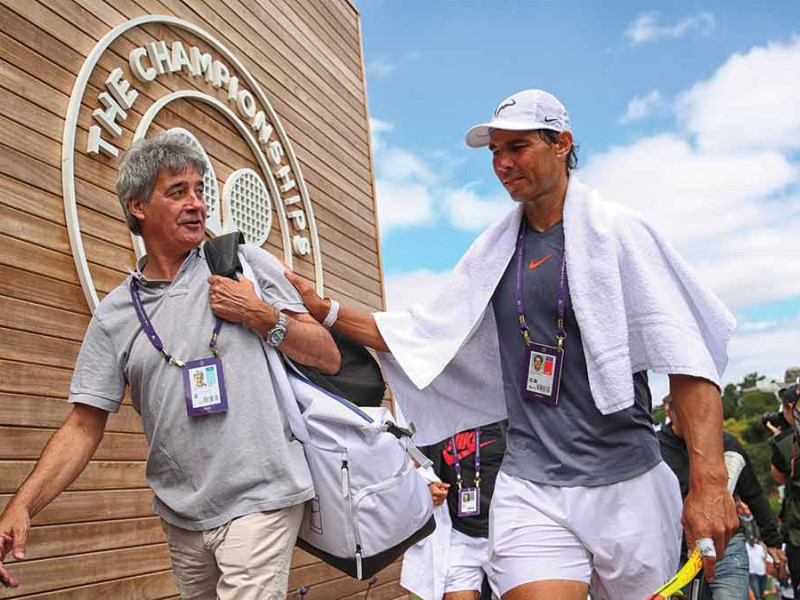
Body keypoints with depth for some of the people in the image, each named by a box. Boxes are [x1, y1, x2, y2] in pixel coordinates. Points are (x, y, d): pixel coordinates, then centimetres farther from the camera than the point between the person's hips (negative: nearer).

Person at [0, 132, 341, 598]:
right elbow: (84, 427, 2)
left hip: (259, 501, -3)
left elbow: (329, 359, 1)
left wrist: (259, 315, -13)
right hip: (181, 515, 3)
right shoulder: (115, 314, 4)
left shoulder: (249, 262, -1)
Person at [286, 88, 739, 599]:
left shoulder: (617, 230, -4)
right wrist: (325, 309, 5)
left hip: (626, 486, -2)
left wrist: (709, 482, -21)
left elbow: (687, 358, -11)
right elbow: (421, 334, 15)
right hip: (531, 490, 2)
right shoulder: (494, 252, 10)